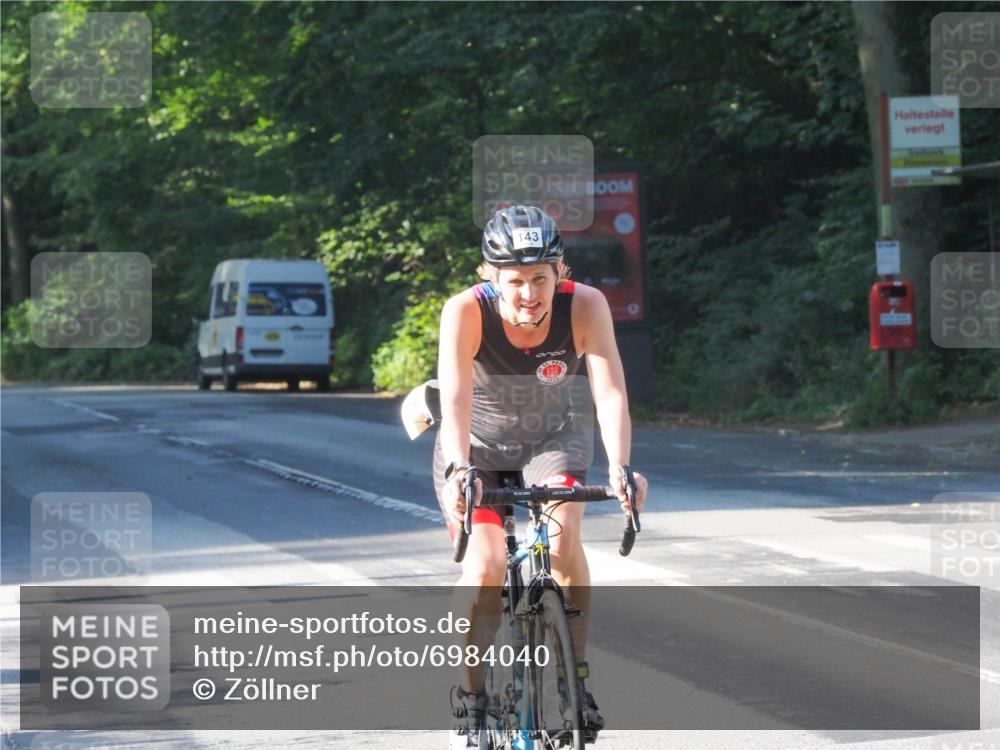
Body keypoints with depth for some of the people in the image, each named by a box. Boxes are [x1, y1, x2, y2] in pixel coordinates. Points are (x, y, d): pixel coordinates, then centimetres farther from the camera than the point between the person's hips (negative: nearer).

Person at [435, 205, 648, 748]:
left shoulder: (585, 306, -27)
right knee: (485, 566, -20)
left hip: (552, 441, 1)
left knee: (563, 535, -27)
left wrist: (619, 467, -51)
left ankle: (575, 677, -11)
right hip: (478, 447, -1)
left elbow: (610, 392, -35)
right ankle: (471, 698, 0)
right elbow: (455, 401, -40)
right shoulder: (466, 311, -30)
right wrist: (458, 469, -57)